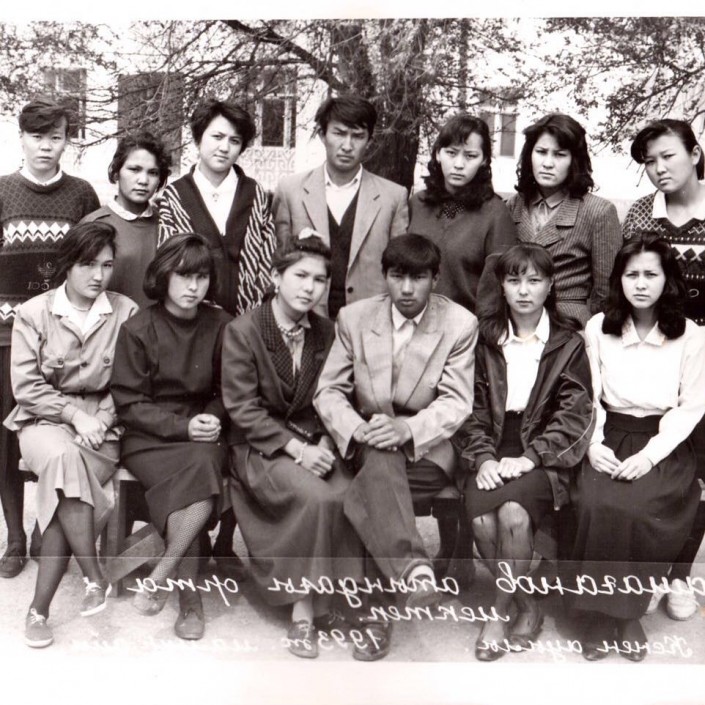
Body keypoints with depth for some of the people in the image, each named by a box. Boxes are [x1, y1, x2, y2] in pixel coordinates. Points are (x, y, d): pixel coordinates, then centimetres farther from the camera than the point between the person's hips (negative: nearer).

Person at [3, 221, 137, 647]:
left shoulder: (126, 312, -1)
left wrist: (100, 420, -15)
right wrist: (75, 415, -13)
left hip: (102, 424, 0)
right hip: (45, 420, 0)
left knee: (66, 472, -27)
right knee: (62, 457, -33)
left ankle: (40, 607, -18)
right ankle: (95, 579, -24)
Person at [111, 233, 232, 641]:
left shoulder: (221, 326, 4)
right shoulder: (138, 330, -3)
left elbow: (227, 393, 12)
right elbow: (128, 403, -4)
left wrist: (211, 419, -10)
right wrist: (182, 427, -16)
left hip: (203, 435, 2)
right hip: (149, 439, -2)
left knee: (205, 465, -32)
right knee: (199, 479, -30)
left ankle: (160, 577, -20)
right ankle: (191, 598, -19)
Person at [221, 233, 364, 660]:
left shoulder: (326, 332, 7)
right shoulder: (242, 332, -7)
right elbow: (242, 408, -11)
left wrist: (324, 443, -11)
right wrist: (296, 449, -19)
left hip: (312, 440, 4)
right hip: (260, 446, -4)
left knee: (350, 494, -25)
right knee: (315, 497, -30)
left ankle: (323, 601, -10)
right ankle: (302, 611, -15)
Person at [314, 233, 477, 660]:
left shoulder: (460, 324, -2)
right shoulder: (354, 317, 3)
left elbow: (457, 403, -7)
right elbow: (329, 391, 2)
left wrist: (407, 428, -26)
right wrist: (358, 429, -20)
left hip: (428, 446, -2)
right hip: (368, 443, 2)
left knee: (360, 500, -31)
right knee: (380, 459, -36)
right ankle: (416, 567, -44)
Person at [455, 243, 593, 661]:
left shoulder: (569, 343, 5)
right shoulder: (486, 338, 11)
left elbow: (574, 415, -2)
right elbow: (472, 407, 7)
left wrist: (528, 458, -14)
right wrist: (483, 457, -10)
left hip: (544, 457, -2)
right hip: (492, 451, 2)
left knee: (514, 513, -31)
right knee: (482, 520, -27)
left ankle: (498, 615, -9)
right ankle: (528, 609, -3)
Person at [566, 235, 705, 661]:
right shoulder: (598, 328, 5)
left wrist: (649, 455, -14)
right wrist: (594, 444, -11)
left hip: (663, 446, -1)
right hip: (611, 439, 2)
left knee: (638, 509, -29)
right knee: (596, 505, -28)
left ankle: (630, 613, -5)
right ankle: (601, 613, -9)